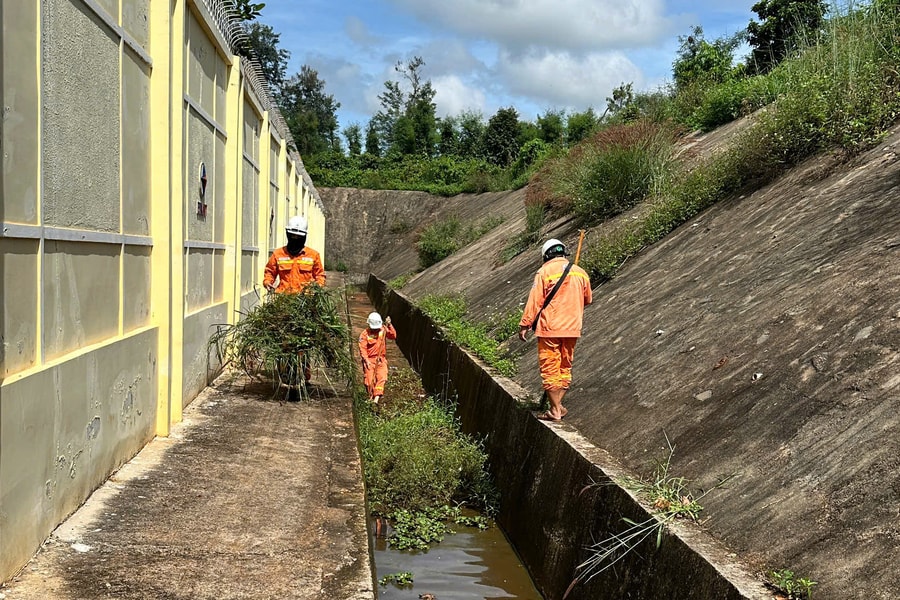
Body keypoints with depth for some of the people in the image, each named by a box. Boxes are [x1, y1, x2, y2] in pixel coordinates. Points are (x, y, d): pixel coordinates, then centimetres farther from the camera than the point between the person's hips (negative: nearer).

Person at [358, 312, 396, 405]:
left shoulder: (383, 329, 3)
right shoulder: (365, 333, -6)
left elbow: (393, 336, -8)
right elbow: (362, 348, -9)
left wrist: (389, 325, -20)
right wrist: (366, 360, -19)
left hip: (381, 359, 2)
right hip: (369, 359, -2)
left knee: (381, 378, -15)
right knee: (369, 379, -5)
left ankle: (376, 398, -22)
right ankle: (371, 396, 15)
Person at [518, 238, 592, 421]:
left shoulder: (545, 271, -7)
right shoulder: (580, 272, 9)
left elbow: (534, 300, -10)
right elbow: (587, 299, 21)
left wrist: (524, 325, -4)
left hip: (550, 329, -5)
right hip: (572, 328, 5)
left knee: (550, 369, 0)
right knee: (565, 368, 16)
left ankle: (554, 410, 1)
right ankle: (558, 404, 17)